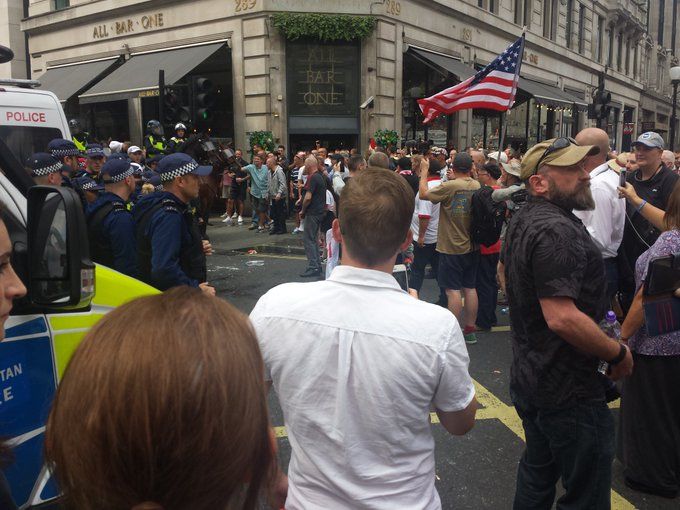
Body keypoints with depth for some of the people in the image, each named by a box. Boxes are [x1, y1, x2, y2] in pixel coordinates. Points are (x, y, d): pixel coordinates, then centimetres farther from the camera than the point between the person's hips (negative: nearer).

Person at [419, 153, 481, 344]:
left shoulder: (450, 186, -20)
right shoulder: (477, 186, -2)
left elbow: (423, 194, -10)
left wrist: (424, 170, 1)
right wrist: (455, 179, 18)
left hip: (451, 248, -6)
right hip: (472, 247, 6)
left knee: (453, 290, -2)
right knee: (470, 288, 12)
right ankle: (470, 330, 21)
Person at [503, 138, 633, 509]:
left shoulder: (522, 221, 7)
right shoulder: (557, 231, -25)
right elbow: (562, 317, -32)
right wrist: (618, 353, -19)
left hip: (528, 377, 10)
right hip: (568, 389, -10)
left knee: (536, 475, 25)